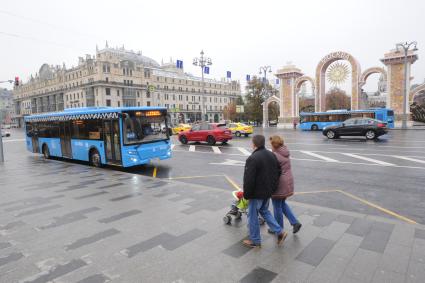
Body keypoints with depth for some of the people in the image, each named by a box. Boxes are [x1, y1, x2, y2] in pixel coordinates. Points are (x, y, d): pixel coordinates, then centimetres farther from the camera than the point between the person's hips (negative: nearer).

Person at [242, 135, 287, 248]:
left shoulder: (252, 158, -23)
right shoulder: (272, 155, 4)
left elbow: (249, 179, -23)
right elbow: (278, 173, 13)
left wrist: (246, 194, -11)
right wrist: (273, 187, 20)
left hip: (257, 193, -8)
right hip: (268, 191, 8)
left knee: (253, 215, 8)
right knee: (264, 211, 26)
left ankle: (255, 240, 21)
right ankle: (279, 232, 22)